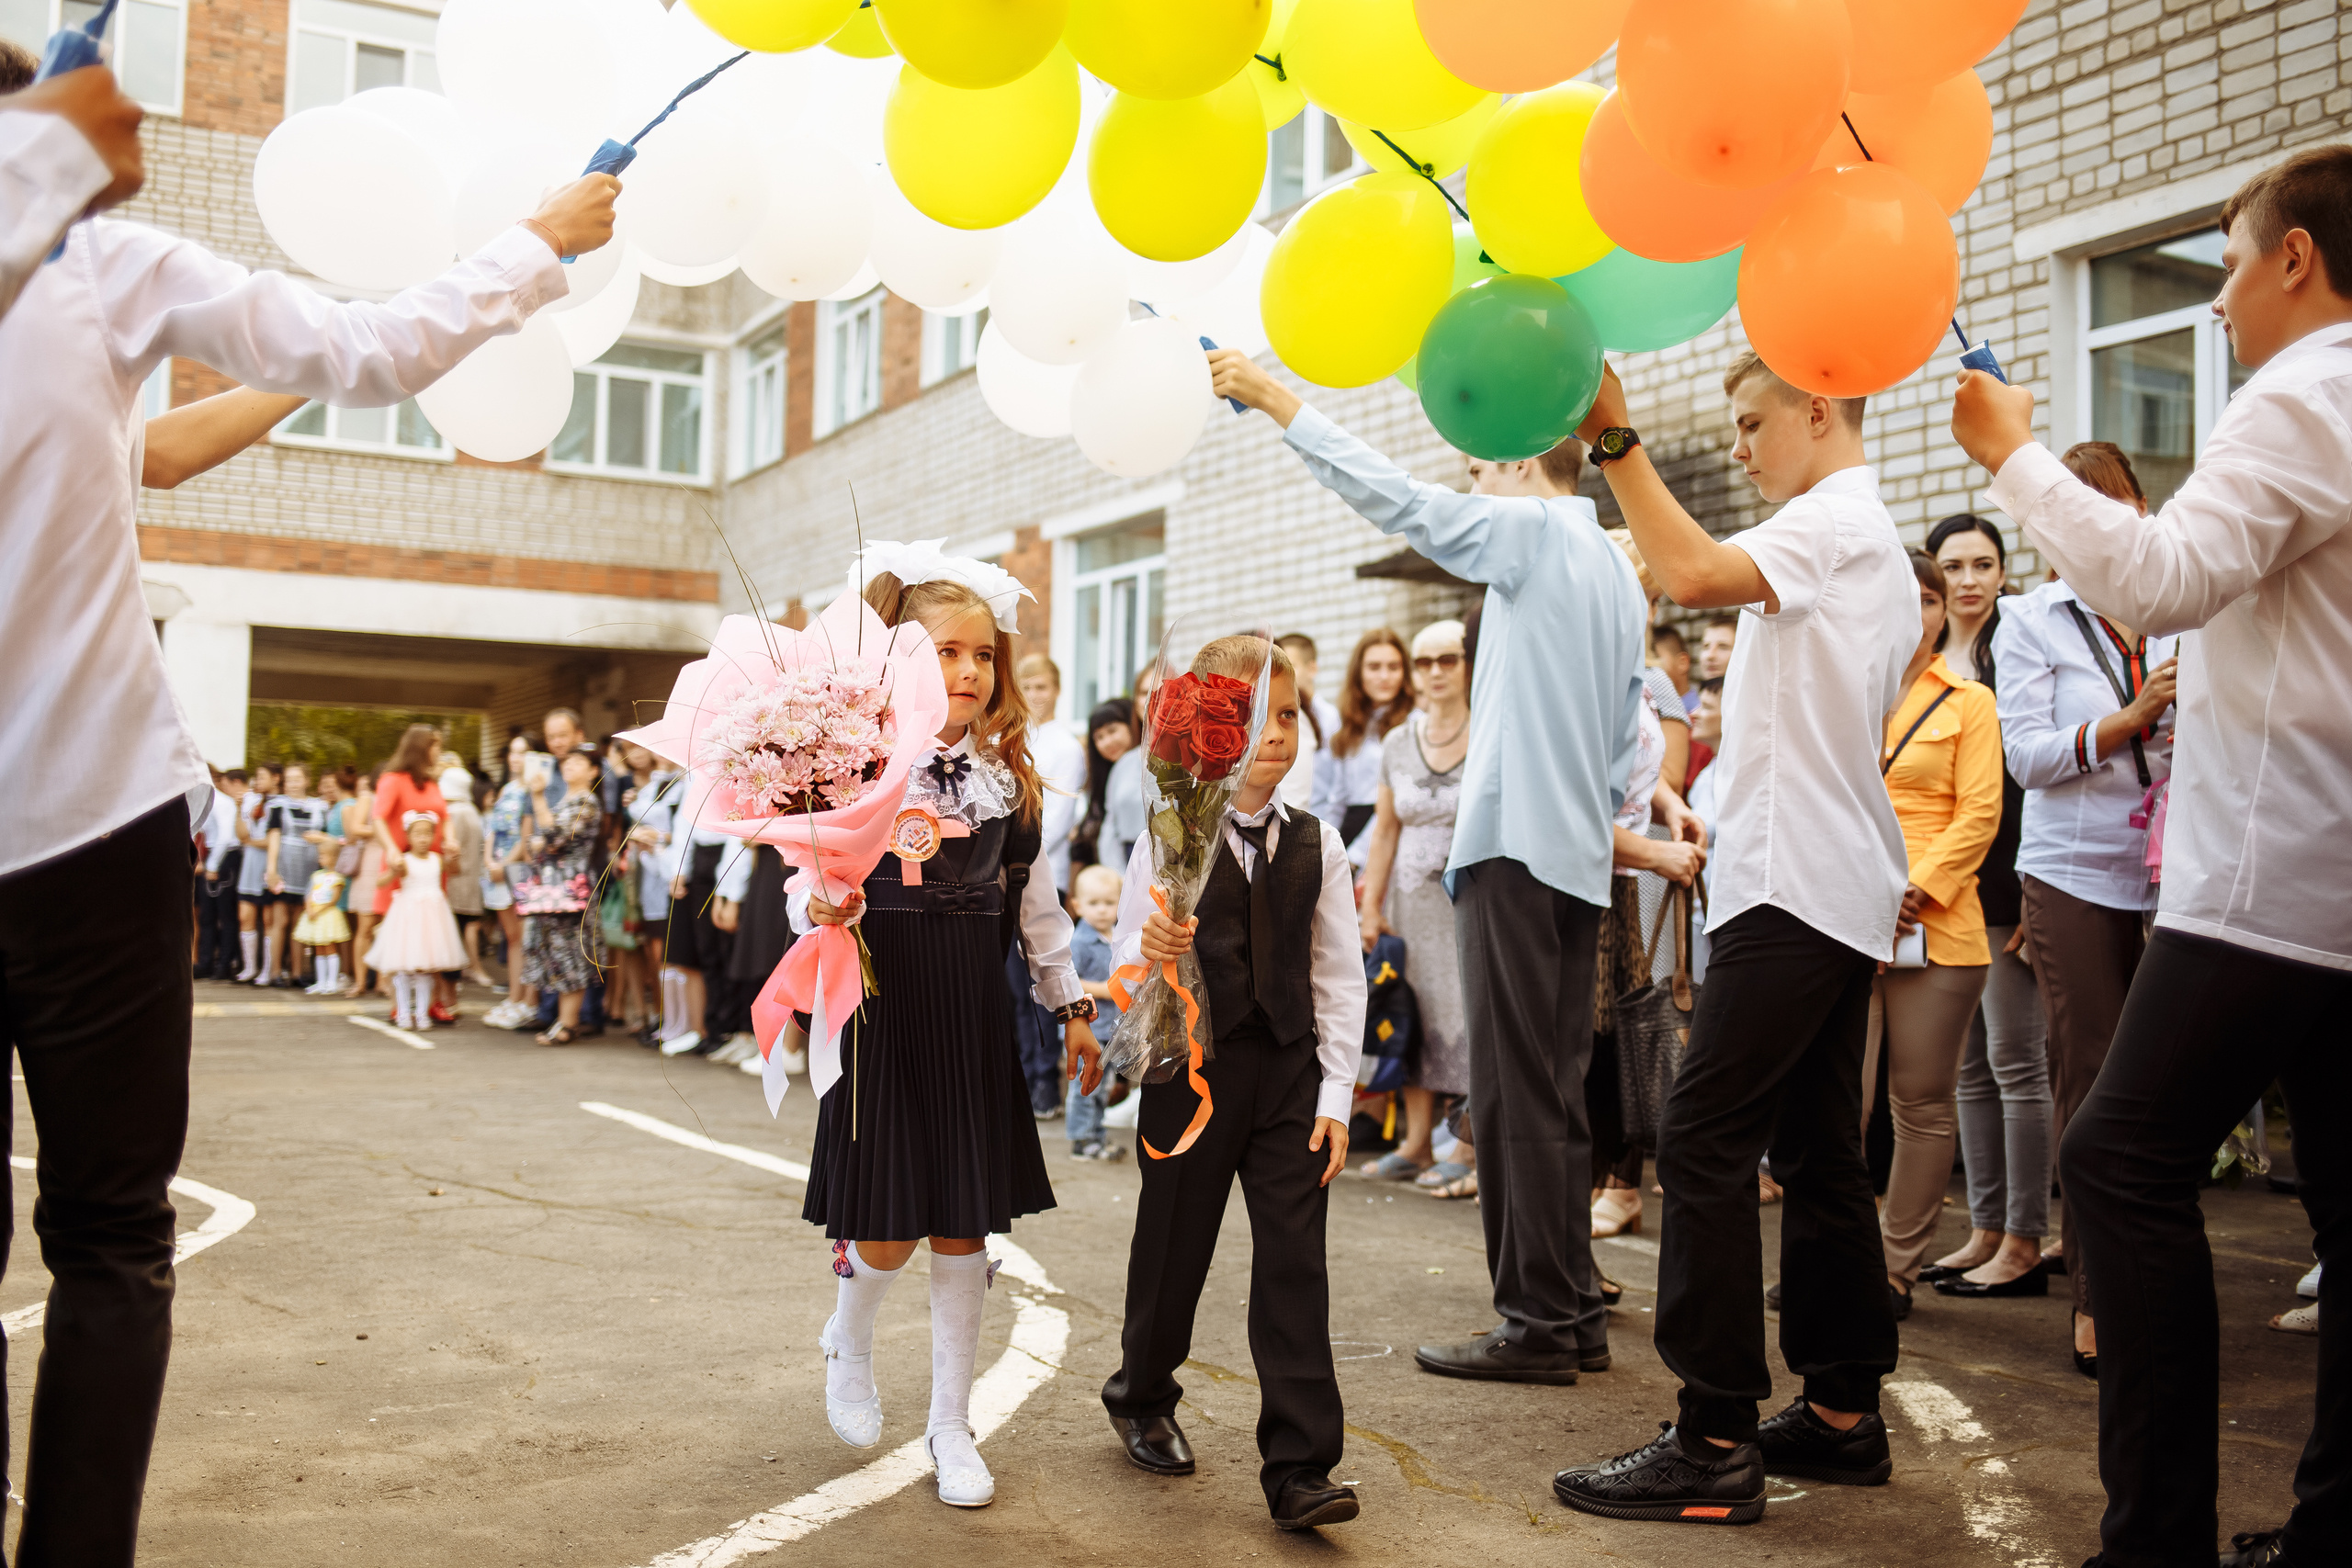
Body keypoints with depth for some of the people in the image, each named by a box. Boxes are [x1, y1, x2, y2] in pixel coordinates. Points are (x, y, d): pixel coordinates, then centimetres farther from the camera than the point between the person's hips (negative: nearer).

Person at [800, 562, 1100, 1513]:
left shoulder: (1008, 773, 6)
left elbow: (1034, 899, 14)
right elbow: (810, 895, -8)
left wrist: (1069, 1004, 16)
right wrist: (822, 911, -30)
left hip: (975, 1019, 4)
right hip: (883, 1014, -4)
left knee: (964, 1227, 9)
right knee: (886, 1233, 1)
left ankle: (951, 1426, 25)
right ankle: (849, 1345, 37)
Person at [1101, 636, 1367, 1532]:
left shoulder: (1316, 845, 3)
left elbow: (1339, 978, 4)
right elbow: (1123, 961, -5)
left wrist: (1336, 1095, -1)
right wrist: (1149, 954, -29)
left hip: (1288, 1070, 2)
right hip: (1190, 1065, -2)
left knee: (1294, 1260, -3)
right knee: (1174, 1244, 12)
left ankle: (1298, 1466, 3)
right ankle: (1142, 1393, 39)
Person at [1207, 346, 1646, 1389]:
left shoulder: (1536, 529, -4)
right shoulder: (1616, 571, 20)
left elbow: (1401, 499, -9)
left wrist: (1281, 404, -4)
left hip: (1515, 844, -9)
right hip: (1577, 854, 9)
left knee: (1517, 1090, -6)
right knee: (1554, 1092, 11)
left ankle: (1537, 1322, -2)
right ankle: (1573, 1311, 16)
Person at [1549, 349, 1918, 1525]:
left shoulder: (1834, 519, -7)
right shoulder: (1879, 545, 24)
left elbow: (1695, 573, -27)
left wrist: (1613, 440, -23)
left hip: (1795, 886, -11)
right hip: (1844, 890, 11)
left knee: (1704, 1143, -12)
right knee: (1818, 1151, 12)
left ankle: (1716, 1442, -11)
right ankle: (1842, 1412, 18)